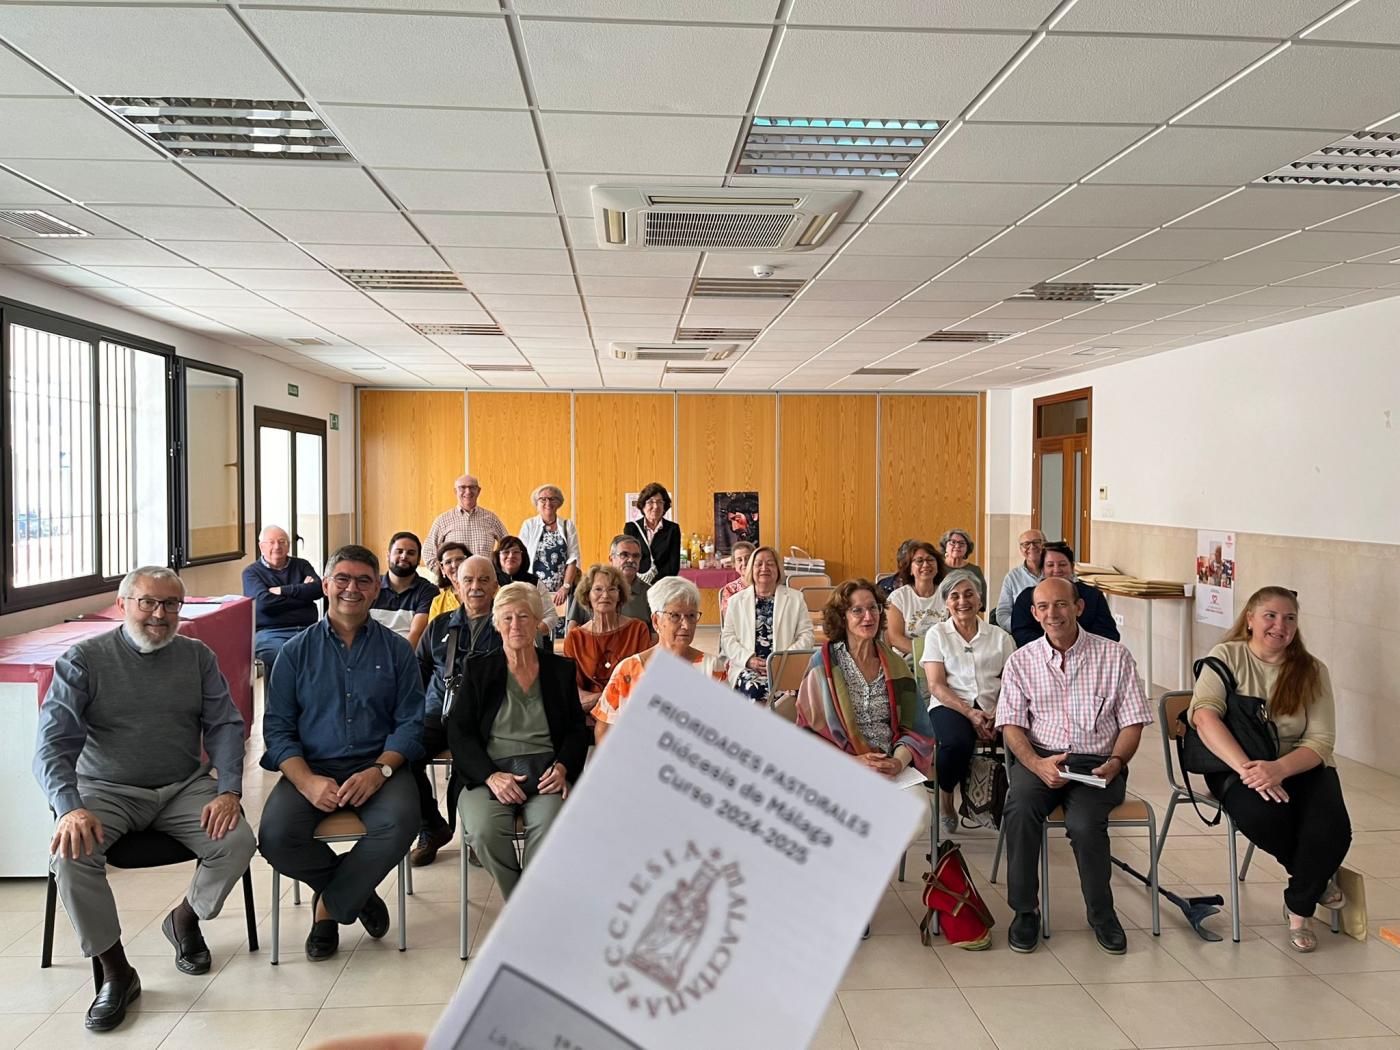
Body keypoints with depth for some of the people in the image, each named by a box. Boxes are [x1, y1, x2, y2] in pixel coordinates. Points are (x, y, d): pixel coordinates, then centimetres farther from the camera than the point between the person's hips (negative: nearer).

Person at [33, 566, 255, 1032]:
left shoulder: (198, 657, 5)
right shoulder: (83, 660, -4)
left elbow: (225, 726, 2)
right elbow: (53, 744, -10)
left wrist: (228, 790, -14)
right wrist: (70, 808, -28)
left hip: (185, 788, 2)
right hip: (107, 790, -1)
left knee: (237, 842, -22)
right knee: (70, 855, -30)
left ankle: (184, 920, 10)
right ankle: (116, 971, -11)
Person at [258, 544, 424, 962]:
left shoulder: (396, 649, 10)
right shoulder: (297, 651, 11)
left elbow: (411, 722, 3)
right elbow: (277, 726, 3)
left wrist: (379, 771, -16)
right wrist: (308, 781, -15)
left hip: (377, 767, -1)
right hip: (310, 769, 1)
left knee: (400, 822, -31)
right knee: (275, 837, -27)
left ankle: (330, 906, -3)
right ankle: (355, 890, 4)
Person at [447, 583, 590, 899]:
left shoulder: (561, 669, 15)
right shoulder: (479, 669, 12)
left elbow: (577, 730, 16)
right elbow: (458, 731, 4)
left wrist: (562, 766, -6)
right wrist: (491, 775, -12)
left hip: (545, 770, 0)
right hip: (488, 773, 0)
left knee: (551, 826, -33)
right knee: (485, 830, -32)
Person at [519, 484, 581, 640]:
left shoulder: (568, 526, 10)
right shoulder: (528, 525, 8)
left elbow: (573, 559, 3)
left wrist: (565, 587, -8)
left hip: (563, 592, 1)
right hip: (536, 591, 0)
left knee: (562, 633, -8)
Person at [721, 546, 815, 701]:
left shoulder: (795, 598, 14)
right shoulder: (736, 601, 16)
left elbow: (806, 636, 7)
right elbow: (727, 638, 10)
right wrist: (749, 659, -7)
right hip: (747, 668, 0)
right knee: (753, 689, -33)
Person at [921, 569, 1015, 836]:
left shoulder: (999, 636, 17)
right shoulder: (937, 634, 11)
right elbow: (936, 686, 1)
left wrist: (998, 713, -13)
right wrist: (969, 713, -14)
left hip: (991, 709, 2)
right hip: (950, 705, -2)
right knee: (957, 742, -36)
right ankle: (944, 797, -4)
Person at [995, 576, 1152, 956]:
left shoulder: (1115, 656, 6)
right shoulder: (1021, 661, 9)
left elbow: (1132, 723, 6)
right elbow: (1011, 724, 3)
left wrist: (1115, 762, -13)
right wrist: (1037, 764, -15)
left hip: (1097, 761, -1)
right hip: (1040, 758, 1)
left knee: (1084, 823, -30)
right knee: (1019, 810, -30)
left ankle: (1101, 913, -2)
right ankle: (1024, 911, -11)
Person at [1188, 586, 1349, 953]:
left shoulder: (1312, 670, 4)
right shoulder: (1227, 656, -2)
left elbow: (1321, 740, -5)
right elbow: (1204, 716, -17)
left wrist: (1279, 769, -27)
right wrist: (1246, 769, -30)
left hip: (1300, 766, 2)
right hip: (1236, 764, -2)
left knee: (1332, 828, -27)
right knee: (1263, 815, -33)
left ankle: (1299, 908, 5)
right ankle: (1317, 877, 5)